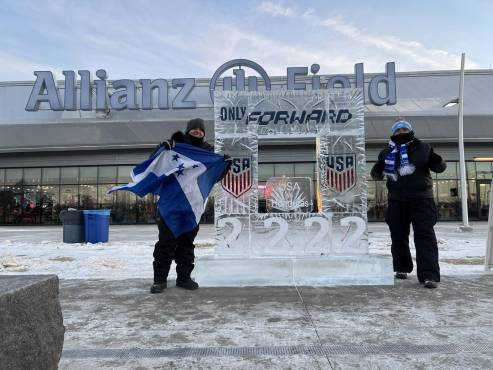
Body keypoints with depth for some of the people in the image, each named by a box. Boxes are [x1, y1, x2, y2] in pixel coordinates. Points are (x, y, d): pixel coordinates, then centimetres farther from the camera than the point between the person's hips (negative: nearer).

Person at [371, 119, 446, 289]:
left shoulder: (423, 148, 8)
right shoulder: (387, 152, 11)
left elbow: (438, 167, 10)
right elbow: (376, 174, 14)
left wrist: (438, 162, -13)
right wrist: (378, 170, -10)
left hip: (421, 198, -2)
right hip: (397, 200, 2)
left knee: (425, 235, -8)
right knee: (398, 235, 9)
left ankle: (429, 274, -8)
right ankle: (402, 267, 25)